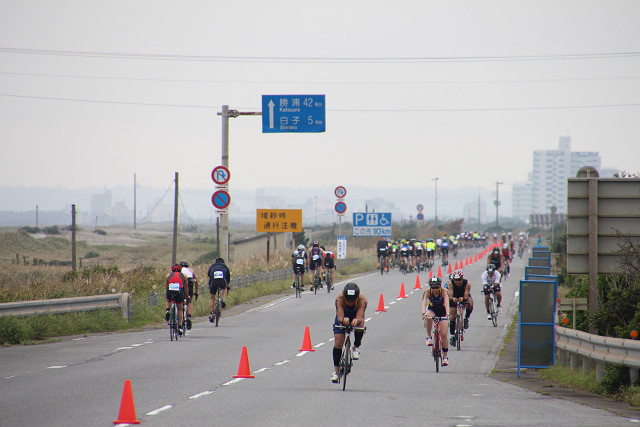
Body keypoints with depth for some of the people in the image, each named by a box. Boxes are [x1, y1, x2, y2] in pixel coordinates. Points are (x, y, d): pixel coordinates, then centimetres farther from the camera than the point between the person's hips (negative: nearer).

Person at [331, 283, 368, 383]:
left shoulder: (362, 300, -36)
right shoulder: (339, 298, -36)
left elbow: (360, 318, -43)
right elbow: (339, 317, -41)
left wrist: (357, 321, -66)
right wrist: (343, 320, -64)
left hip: (356, 316, 0)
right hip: (343, 316, 0)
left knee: (360, 324, -35)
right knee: (338, 343, -9)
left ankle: (356, 347, -10)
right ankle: (336, 370, 4)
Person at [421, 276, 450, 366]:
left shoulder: (444, 292, -25)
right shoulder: (427, 292, -22)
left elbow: (446, 303, -37)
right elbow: (424, 303, -35)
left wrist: (447, 314, -55)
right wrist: (423, 313, -53)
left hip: (442, 311, -1)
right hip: (432, 310, 1)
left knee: (443, 335, -9)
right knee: (428, 317, -38)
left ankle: (445, 356, 7)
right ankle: (429, 337, -19)